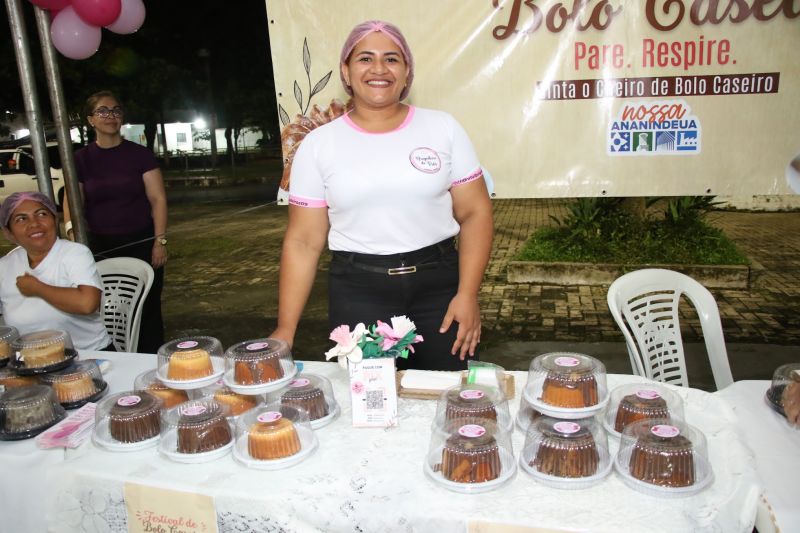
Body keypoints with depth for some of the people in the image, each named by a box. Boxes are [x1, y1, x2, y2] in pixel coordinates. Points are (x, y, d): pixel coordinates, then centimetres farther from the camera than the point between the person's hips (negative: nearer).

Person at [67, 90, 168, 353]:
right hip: (101, 248, 2)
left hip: (141, 244, -2)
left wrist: (160, 241, -10)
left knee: (147, 310, 0)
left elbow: (158, 199, -2)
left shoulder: (140, 154, 1)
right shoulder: (81, 159, 6)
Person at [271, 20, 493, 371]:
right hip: (357, 292, 0)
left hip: (439, 283, 1)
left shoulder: (443, 128, 2)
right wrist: (285, 329, -3)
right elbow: (303, 241, 1)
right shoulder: (317, 145, 1)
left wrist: (468, 294, -10)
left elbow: (474, 213, 1)